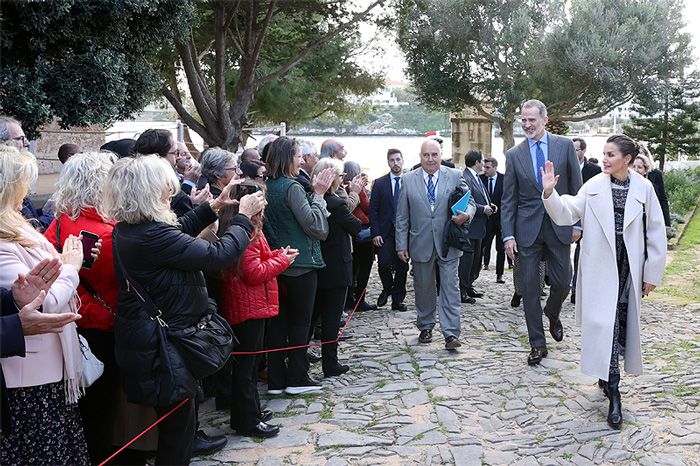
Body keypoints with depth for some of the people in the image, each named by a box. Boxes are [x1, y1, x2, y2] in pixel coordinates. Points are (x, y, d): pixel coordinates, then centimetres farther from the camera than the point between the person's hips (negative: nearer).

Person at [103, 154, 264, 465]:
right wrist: (244, 217, -11)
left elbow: (178, 231, 19)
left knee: (176, 420, 24)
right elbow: (218, 254, -24)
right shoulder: (151, 235, -27)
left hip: (144, 341, 10)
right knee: (179, 424, 7)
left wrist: (213, 206, 16)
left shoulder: (126, 229, 3)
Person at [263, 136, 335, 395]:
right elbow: (316, 226, -19)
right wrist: (318, 194, -11)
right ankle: (297, 379, 11)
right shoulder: (292, 187, -16)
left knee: (278, 322, 11)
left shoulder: (267, 187, 6)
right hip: (300, 264, -7)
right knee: (300, 322, 5)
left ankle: (276, 380, 16)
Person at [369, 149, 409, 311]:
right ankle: (387, 289, 18)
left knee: (402, 267, 4)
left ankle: (397, 300, 18)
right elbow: (373, 210, 1)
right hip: (385, 232, -1)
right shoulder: (379, 183, 3)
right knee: (384, 264, -11)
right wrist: (375, 233, -7)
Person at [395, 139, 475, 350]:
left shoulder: (455, 176, 1)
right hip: (420, 244, 1)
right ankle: (425, 327, 28)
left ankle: (451, 333, 1)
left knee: (450, 287, -3)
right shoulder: (408, 180, 2)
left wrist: (466, 214, -20)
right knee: (423, 288, 12)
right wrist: (401, 245, 0)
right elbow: (402, 216, 3)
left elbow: (469, 202, 5)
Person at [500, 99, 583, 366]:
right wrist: (508, 235, -4)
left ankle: (552, 316, 38)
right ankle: (538, 344, 14)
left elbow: (576, 187, 4)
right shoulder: (514, 155, 3)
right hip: (527, 229, 0)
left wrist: (578, 223, -1)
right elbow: (508, 199, 3)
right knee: (529, 287, 2)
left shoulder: (565, 146, 2)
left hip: (559, 226, 0)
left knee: (562, 282, 4)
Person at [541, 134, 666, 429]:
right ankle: (613, 392, 2)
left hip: (628, 269, 1)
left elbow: (655, 233, 1)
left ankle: (607, 377, 30)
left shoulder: (644, 188, -3)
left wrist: (652, 273, 1)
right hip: (600, 268, -1)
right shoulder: (594, 186, -3)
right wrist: (549, 192, -24)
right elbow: (567, 214, -6)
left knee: (621, 324, 10)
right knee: (604, 324, -4)